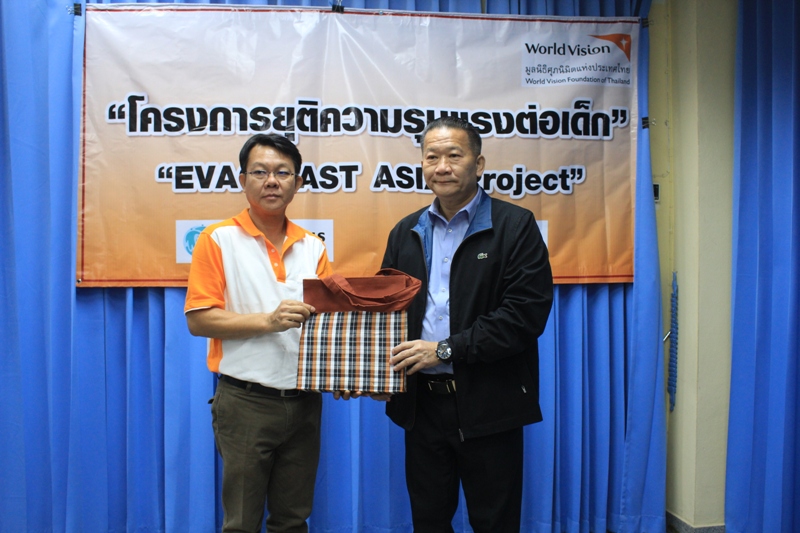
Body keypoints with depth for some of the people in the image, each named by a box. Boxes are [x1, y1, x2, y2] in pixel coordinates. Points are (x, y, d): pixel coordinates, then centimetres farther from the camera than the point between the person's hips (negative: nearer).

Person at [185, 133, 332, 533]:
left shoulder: (312, 247, 7)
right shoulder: (219, 240, -4)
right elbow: (198, 319, -9)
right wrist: (267, 320, -18)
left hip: (304, 402, 4)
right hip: (245, 402, -4)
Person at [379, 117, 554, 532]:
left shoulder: (515, 226, -5)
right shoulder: (405, 232, 10)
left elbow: (526, 312, -15)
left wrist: (446, 349, -18)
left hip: (487, 406, -4)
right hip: (422, 403, 4)